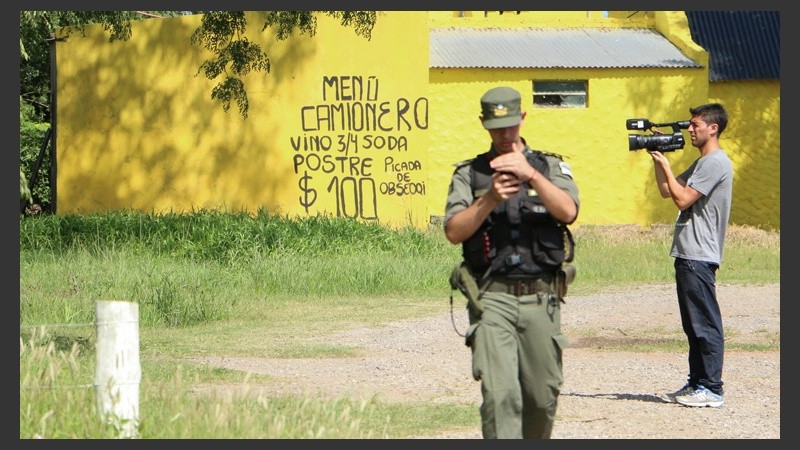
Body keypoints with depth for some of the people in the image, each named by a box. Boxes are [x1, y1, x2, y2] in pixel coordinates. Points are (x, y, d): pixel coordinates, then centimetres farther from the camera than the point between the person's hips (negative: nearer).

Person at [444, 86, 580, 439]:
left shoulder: (550, 167, 11)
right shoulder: (469, 174, 9)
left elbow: (568, 212, -8)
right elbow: (454, 232, -2)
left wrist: (530, 174, -20)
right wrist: (490, 199, -16)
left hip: (541, 299, 2)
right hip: (493, 299, -1)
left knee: (543, 396, 8)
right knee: (499, 393, -14)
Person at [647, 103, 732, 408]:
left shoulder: (715, 163, -13)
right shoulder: (702, 163, 20)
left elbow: (682, 199, -18)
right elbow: (666, 191, 22)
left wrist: (665, 164, -9)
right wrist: (658, 160, 11)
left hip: (699, 257, -11)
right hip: (689, 255, 11)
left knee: (705, 324, -9)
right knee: (694, 324, 13)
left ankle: (711, 389, -8)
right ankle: (697, 383, 17)